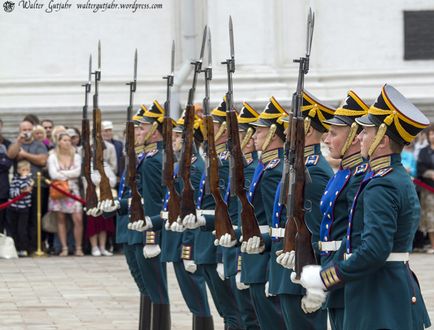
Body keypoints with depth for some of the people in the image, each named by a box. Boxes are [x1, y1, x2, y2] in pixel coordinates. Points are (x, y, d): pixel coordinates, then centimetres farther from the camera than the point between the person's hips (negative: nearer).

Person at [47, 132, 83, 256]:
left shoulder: (76, 157, 10)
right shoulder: (53, 157, 4)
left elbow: (77, 172, -4)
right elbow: (53, 174, -8)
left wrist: (62, 174, -7)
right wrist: (68, 177, -6)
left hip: (73, 190, 1)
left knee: (78, 219, -10)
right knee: (61, 219, 0)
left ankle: (78, 248, -4)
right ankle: (64, 248, 4)